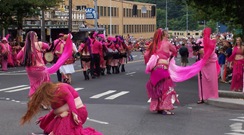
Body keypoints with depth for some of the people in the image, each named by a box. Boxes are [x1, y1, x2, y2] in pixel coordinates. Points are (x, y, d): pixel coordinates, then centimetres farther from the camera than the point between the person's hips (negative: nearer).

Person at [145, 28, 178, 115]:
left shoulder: (154, 45, 15)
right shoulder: (167, 43, 3)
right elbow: (175, 51, 14)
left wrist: (149, 66, 20)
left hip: (154, 69, 6)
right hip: (163, 68, -5)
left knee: (157, 88, 16)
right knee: (167, 88, 0)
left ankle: (158, 107, 20)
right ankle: (165, 108, -7)